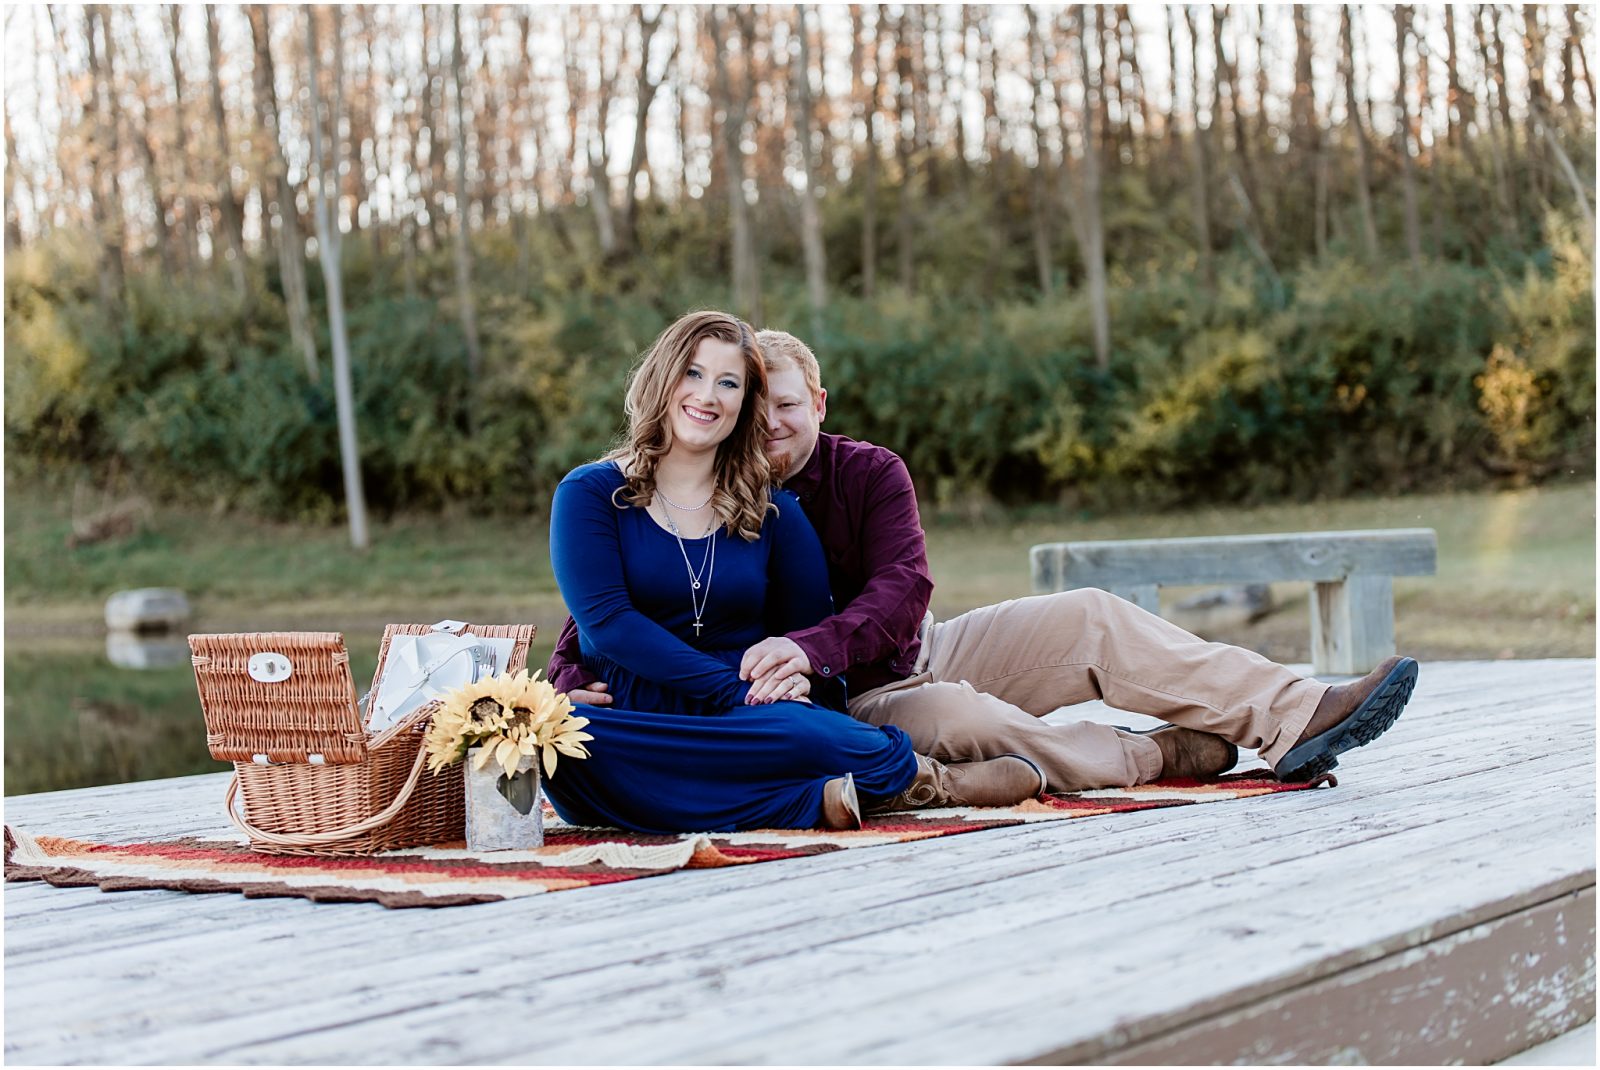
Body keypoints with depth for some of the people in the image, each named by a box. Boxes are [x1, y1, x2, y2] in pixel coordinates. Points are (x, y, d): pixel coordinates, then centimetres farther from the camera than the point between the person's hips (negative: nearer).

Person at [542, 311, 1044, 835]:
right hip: (633, 724, 0)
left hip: (749, 729, 0)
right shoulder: (589, 494, 7)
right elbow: (605, 620, -6)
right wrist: (737, 691, -15)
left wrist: (801, 670, -12)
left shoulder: (773, 512, 15)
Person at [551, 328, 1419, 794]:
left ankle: (1295, 718, -13)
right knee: (953, 716, -36)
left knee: (1090, 619, -11)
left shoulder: (869, 474, 0)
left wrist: (809, 648, -35)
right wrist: (581, 693, -32)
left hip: (918, 654, 5)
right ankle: (1184, 751, -22)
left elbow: (901, 592, -16)